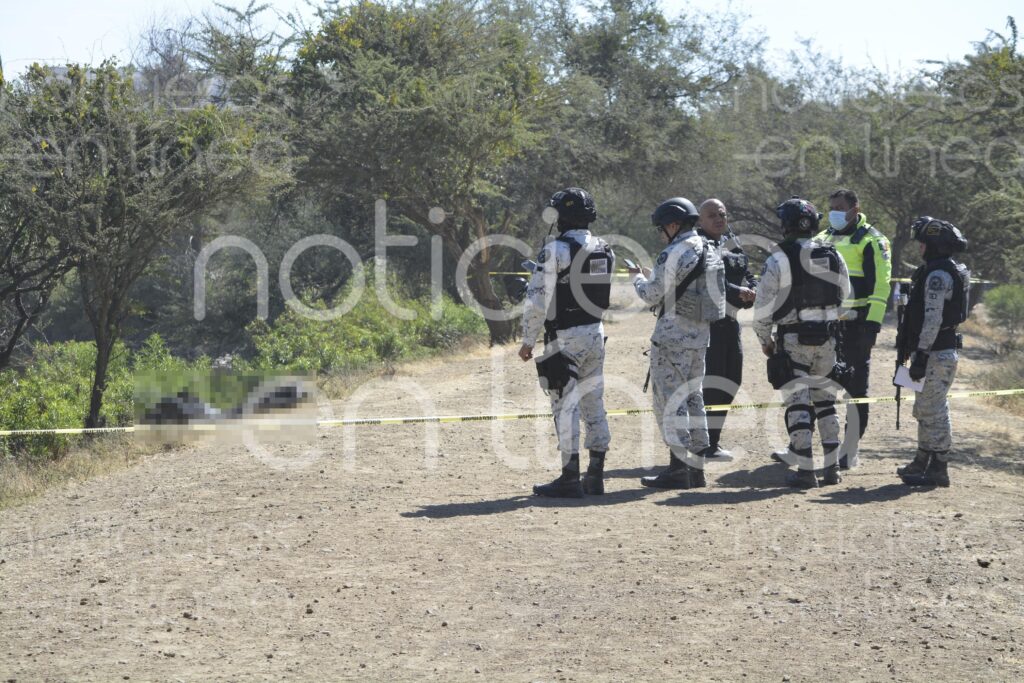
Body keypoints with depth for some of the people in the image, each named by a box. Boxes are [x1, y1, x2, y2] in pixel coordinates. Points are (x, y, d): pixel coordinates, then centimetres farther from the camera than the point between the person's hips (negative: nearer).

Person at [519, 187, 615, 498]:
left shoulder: (555, 250, -14)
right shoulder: (605, 251, 7)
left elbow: (537, 300, -16)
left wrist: (528, 341, -6)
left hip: (564, 338, -7)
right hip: (596, 333, 7)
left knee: (565, 406, -3)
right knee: (593, 403, 11)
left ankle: (570, 478, -4)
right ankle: (595, 475, 15)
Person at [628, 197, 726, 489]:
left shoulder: (675, 254, -16)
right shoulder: (710, 251, 12)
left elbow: (652, 295, -12)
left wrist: (638, 277, 8)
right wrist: (650, 274, 21)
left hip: (673, 336, -9)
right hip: (701, 333, 9)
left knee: (669, 400, -4)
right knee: (692, 397, 14)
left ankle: (678, 468, -6)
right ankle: (696, 468, 16)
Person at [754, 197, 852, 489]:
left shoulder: (779, 260, -12)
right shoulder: (833, 257, 3)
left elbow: (763, 306, -10)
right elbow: (844, 295, 12)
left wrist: (765, 340, 3)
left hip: (793, 341, -5)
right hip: (827, 340, 5)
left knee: (798, 404, -2)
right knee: (826, 400, 16)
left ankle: (805, 470, -4)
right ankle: (832, 467, 17)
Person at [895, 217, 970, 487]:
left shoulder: (938, 275, -17)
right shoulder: (949, 270, 17)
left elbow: (932, 318, -22)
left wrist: (921, 355, -22)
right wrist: (918, 352, 24)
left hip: (936, 353, -11)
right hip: (943, 350, 11)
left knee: (933, 409, -7)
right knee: (925, 409, 18)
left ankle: (938, 469, -3)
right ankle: (922, 463, 26)